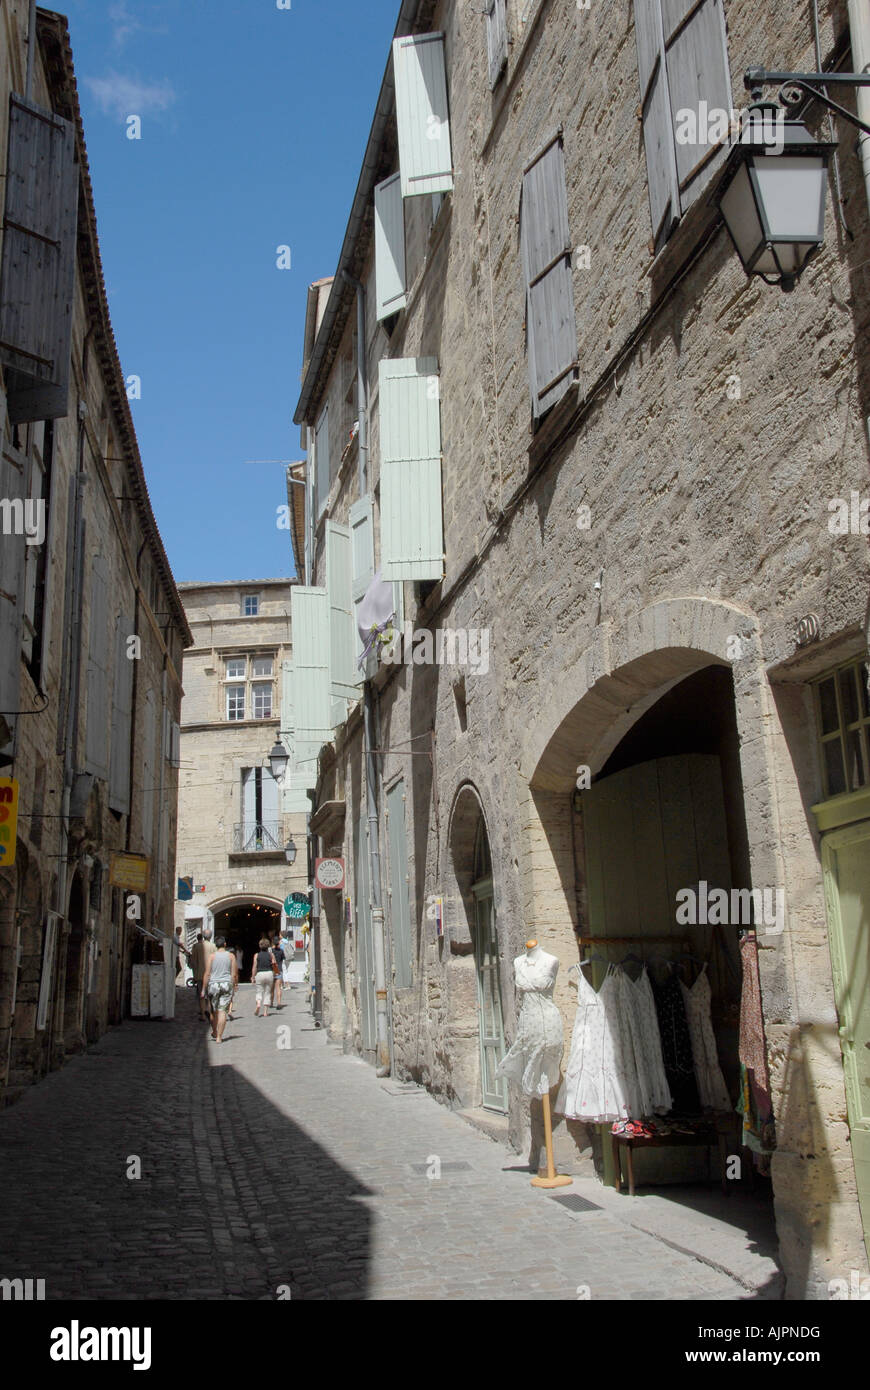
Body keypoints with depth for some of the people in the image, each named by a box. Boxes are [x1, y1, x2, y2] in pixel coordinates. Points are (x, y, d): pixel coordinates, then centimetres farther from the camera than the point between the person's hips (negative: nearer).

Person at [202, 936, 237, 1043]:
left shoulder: (212, 956, 0)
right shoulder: (231, 956, 2)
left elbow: (207, 974, -3)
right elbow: (234, 974, 0)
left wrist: (204, 989, 2)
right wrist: (234, 986, 10)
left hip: (213, 984, 0)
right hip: (227, 984, 0)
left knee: (214, 1011, 15)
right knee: (222, 1011, -2)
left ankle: (214, 1032, 29)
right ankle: (219, 1037, -6)